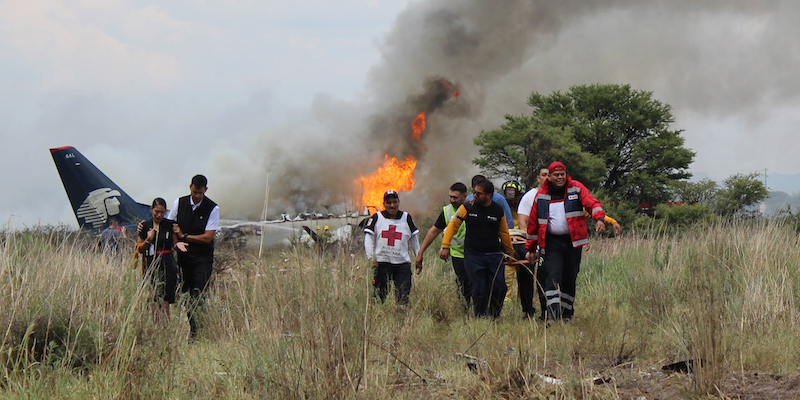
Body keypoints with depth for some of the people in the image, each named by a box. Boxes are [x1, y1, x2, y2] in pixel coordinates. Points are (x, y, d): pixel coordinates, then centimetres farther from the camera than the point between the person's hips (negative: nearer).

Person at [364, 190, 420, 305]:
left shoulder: (406, 218, 11)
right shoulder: (376, 218, 6)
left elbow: (414, 239, 19)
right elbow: (368, 238, 3)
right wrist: (371, 257, -10)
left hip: (402, 263, 1)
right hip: (382, 262, -1)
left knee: (403, 296, -6)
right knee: (380, 294, -2)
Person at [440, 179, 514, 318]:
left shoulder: (498, 210, 2)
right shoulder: (467, 207, -2)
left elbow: (504, 233, 15)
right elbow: (453, 225, 6)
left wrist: (510, 253, 23)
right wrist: (445, 246, 0)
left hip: (494, 255, 1)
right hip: (473, 256, -1)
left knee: (499, 287, -9)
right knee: (479, 289, -8)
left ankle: (494, 316, 10)